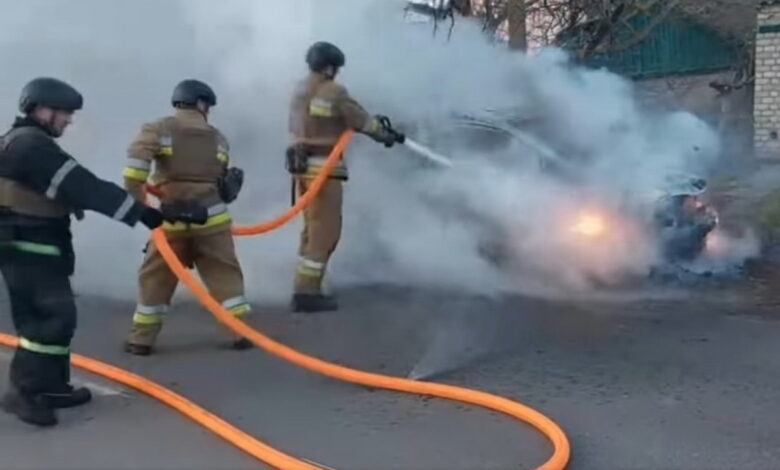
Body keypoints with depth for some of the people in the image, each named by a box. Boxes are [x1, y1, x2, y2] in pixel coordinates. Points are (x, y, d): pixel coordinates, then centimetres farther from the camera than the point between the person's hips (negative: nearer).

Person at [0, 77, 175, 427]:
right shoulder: (33, 144, -17)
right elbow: (83, 187, -23)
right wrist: (141, 212, -24)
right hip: (31, 248, -11)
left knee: (39, 317, 14)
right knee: (56, 316, -11)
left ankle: (50, 386, 21)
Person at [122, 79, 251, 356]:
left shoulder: (160, 130, -2)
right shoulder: (217, 138, 9)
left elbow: (136, 159, -16)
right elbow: (219, 178, 10)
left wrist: (136, 196, -7)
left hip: (172, 218, -1)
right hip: (211, 216, 2)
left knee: (155, 278, 10)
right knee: (225, 274, 12)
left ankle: (142, 339, 16)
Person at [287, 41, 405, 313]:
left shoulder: (301, 90, 14)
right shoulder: (334, 92, -13)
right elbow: (361, 120, -4)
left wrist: (375, 125, 18)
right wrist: (387, 133, 14)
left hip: (302, 165, 9)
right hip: (322, 167, -9)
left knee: (313, 227, 18)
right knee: (325, 230, -4)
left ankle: (306, 287, 22)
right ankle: (306, 292, -4)